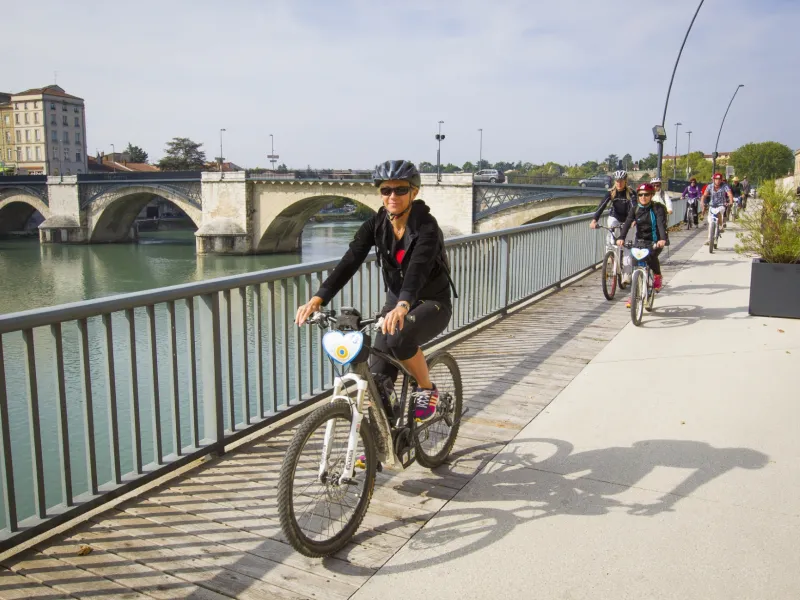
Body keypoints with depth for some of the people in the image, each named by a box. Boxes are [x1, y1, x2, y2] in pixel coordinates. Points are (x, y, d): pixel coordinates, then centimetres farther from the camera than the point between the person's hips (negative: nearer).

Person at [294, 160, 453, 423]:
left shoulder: (426, 226, -23)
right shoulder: (375, 225, -8)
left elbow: (418, 268, -41)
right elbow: (349, 262, -20)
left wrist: (403, 306, -60)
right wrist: (317, 299, -35)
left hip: (432, 304, -5)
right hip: (396, 302, 5)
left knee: (399, 336, -36)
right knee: (377, 378, -5)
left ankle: (427, 390, -10)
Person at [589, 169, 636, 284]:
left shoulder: (630, 193, -17)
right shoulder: (611, 193, -13)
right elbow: (602, 206, -24)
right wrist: (594, 220, -38)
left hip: (626, 220, -2)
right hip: (614, 218, 2)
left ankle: (626, 276, -3)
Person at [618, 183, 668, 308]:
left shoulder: (658, 208, -8)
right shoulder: (635, 209, 1)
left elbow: (661, 224, -22)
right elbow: (627, 223, -13)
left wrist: (663, 239, -41)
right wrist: (621, 238, -31)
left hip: (655, 242, -3)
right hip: (640, 241, 4)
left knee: (651, 256, -32)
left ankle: (657, 276, -1)